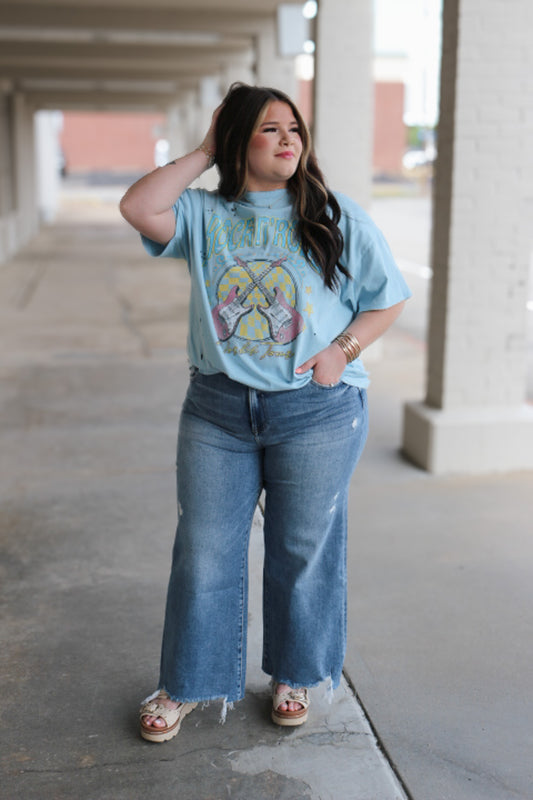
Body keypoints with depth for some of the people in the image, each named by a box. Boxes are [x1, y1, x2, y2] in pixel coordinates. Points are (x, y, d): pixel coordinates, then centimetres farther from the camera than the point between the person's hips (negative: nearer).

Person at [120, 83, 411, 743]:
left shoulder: (335, 217, 1)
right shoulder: (205, 215, 4)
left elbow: (389, 297, 5)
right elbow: (138, 207, -15)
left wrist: (342, 350, -9)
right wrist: (204, 153, -5)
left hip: (316, 415, -1)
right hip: (217, 412, 2)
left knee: (302, 551, 11)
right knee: (205, 551, 9)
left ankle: (294, 676, 34)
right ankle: (187, 684, 28)